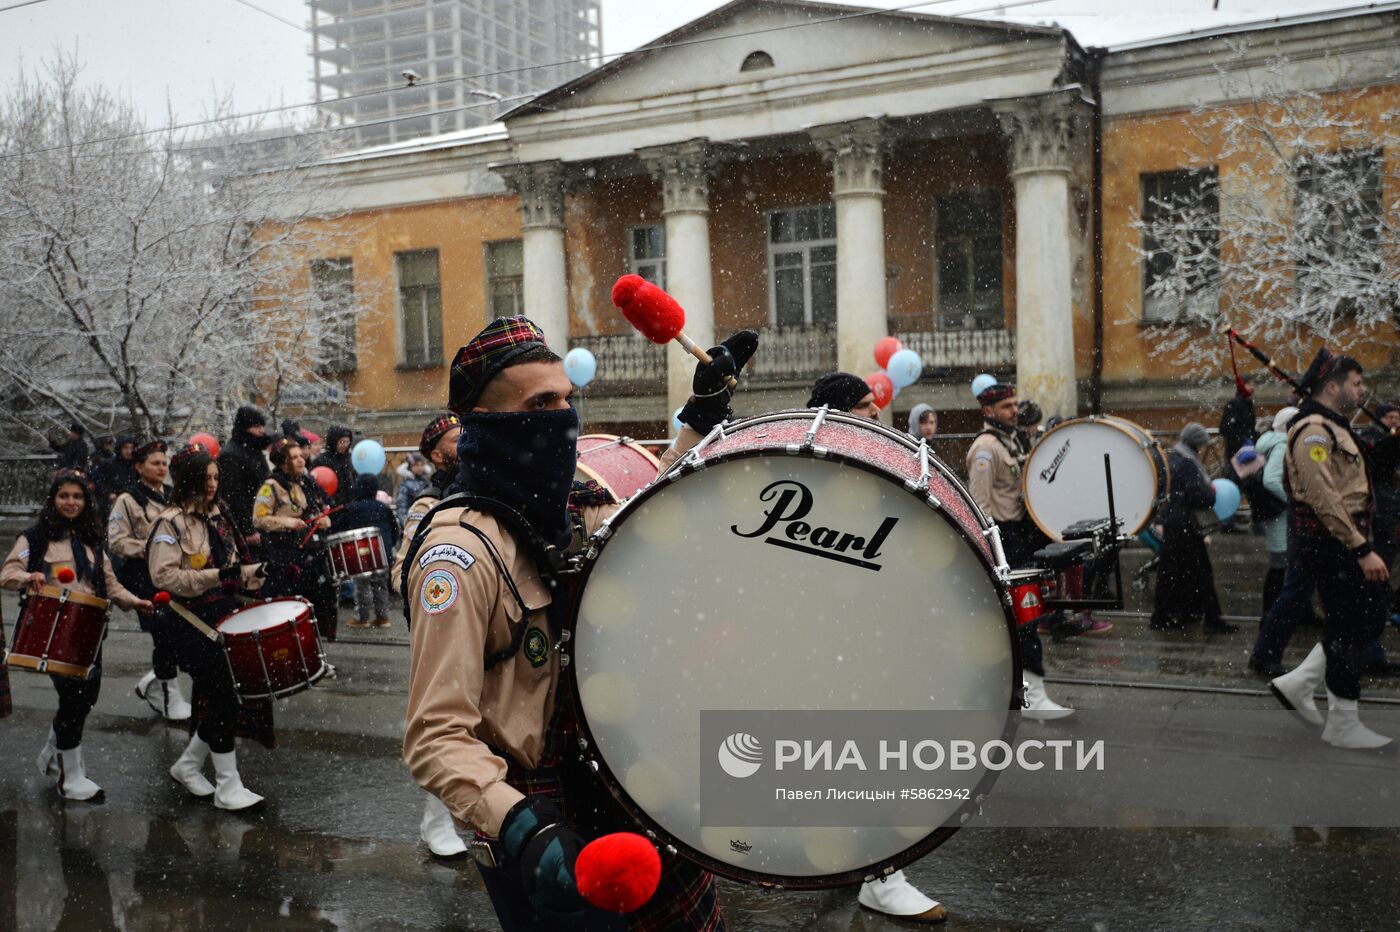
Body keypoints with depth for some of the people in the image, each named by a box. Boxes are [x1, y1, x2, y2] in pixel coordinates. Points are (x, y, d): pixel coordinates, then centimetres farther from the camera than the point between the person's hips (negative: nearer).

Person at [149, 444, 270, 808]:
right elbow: (163, 576, -21)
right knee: (222, 699, -6)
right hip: (194, 624, -8)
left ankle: (188, 765, 32)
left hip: (224, 616, 8)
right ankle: (228, 788, 3)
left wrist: (246, 574, 5)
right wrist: (215, 577, -24)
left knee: (212, 697, 14)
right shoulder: (170, 523, -12)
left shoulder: (215, 516, 13)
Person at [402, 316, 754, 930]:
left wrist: (702, 414, 15)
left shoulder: (570, 514, 3)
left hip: (624, 799, 8)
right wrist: (521, 824, -40)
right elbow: (437, 738, -26)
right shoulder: (460, 551, -21)